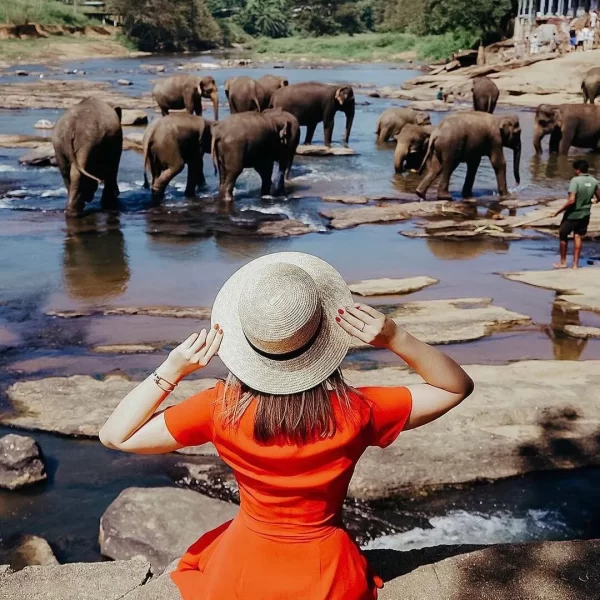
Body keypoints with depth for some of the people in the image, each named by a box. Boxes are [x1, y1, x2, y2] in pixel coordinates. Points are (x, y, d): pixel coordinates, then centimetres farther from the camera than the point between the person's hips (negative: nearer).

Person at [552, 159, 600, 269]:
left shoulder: (575, 180, -19)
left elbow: (571, 200, -25)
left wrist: (558, 211, -18)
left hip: (572, 214, -5)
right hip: (585, 214, 5)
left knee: (563, 235, 11)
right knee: (578, 236, 13)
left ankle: (563, 262, 19)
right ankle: (575, 264, 13)